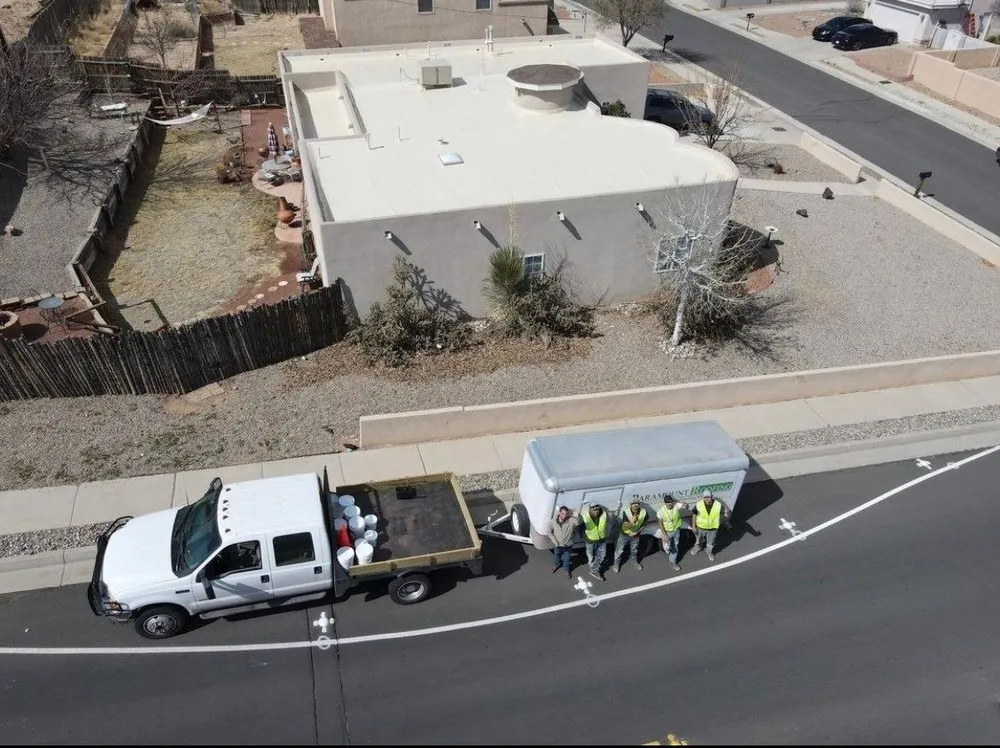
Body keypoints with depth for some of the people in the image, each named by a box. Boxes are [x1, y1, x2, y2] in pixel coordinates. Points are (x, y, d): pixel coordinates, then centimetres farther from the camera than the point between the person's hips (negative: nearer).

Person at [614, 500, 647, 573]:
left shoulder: (643, 512, -26)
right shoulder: (626, 512, -34)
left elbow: (644, 524, -5)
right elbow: (624, 527, -35)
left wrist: (637, 532, -15)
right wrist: (631, 522, -53)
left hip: (636, 535, 2)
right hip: (624, 534, -2)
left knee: (634, 550, 26)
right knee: (619, 550, 15)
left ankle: (635, 561, 55)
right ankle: (617, 564, 41)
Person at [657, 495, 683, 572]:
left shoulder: (676, 506, -20)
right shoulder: (661, 511, -24)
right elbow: (660, 523, -15)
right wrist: (664, 535, -16)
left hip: (676, 531, 2)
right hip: (667, 532, -2)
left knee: (675, 547, 17)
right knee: (667, 548, 12)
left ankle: (673, 562, 38)